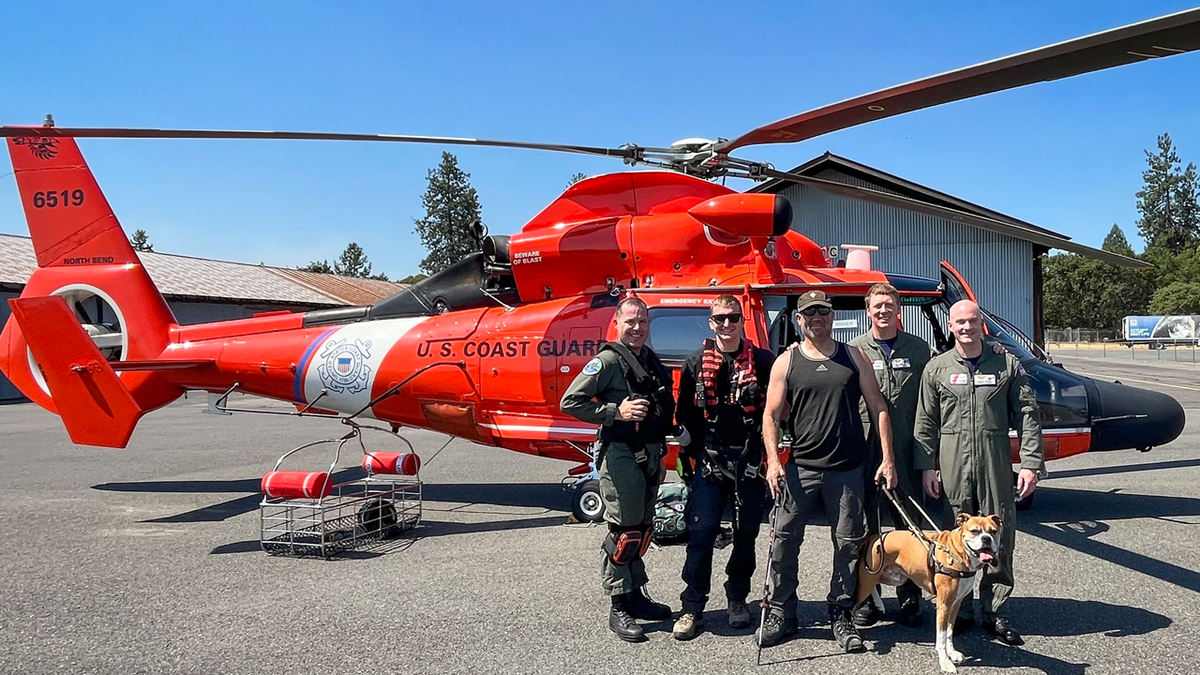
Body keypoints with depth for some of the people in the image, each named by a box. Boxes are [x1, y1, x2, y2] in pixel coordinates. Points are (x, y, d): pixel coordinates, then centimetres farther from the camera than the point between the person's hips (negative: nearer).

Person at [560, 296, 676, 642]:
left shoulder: (651, 360, 14)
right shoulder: (609, 360, -10)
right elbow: (570, 402, -15)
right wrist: (616, 412, -20)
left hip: (649, 454, 8)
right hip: (621, 456, -8)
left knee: (642, 528, 15)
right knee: (623, 532, -4)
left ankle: (636, 596, 28)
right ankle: (619, 609, 5)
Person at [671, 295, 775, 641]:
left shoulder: (764, 361, 1)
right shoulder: (696, 363, 4)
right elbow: (685, 412, 6)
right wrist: (689, 454, 2)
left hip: (750, 460, 0)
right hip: (710, 460, 0)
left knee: (746, 533, 10)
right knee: (701, 532, -4)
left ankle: (737, 600, 27)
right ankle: (692, 608, 5)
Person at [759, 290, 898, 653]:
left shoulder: (854, 357, 8)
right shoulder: (786, 362, 5)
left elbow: (878, 409, 7)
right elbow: (771, 416, 2)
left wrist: (887, 459, -2)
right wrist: (773, 460, -11)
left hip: (847, 469, 1)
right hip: (800, 468, -1)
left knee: (849, 544, 6)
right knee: (785, 540, -1)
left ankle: (840, 615, 21)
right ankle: (781, 613, 13)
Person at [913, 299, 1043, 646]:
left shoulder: (1007, 365, 6)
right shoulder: (937, 368, 6)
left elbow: (1028, 416, 4)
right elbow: (925, 422, 7)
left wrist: (1031, 463, -3)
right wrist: (926, 466, 2)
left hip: (995, 462, 0)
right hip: (952, 462, 0)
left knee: (1000, 535, 2)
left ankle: (996, 613, 13)